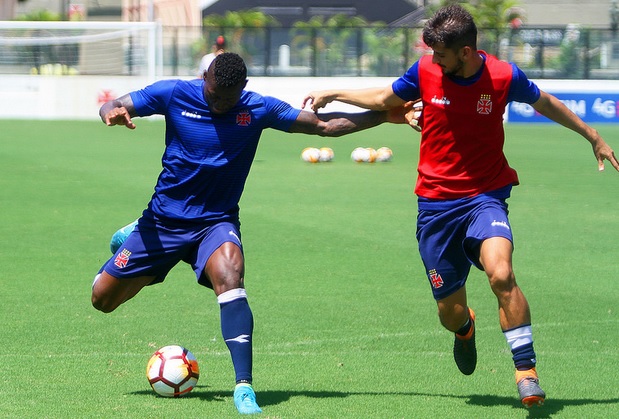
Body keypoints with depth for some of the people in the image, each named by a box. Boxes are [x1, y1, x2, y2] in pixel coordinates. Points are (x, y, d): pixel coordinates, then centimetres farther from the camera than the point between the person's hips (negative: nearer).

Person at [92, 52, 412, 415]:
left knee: (229, 275, -34)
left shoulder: (259, 109, -7)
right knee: (103, 298, 4)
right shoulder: (174, 95, -10)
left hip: (217, 221, -1)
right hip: (163, 219, 1)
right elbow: (112, 107, -5)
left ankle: (244, 387, -35)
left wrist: (385, 116, -7)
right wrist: (114, 112, -31)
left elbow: (325, 125, 0)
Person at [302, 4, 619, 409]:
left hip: (485, 196, -2)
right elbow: (385, 99, 16)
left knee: (501, 273, -31)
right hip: (436, 204, 2)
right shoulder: (426, 71, -6)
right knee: (450, 312, 5)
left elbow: (543, 102, 11)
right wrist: (332, 95, 16)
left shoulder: (504, 76, -10)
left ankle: (526, 370, -19)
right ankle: (465, 329, 45)